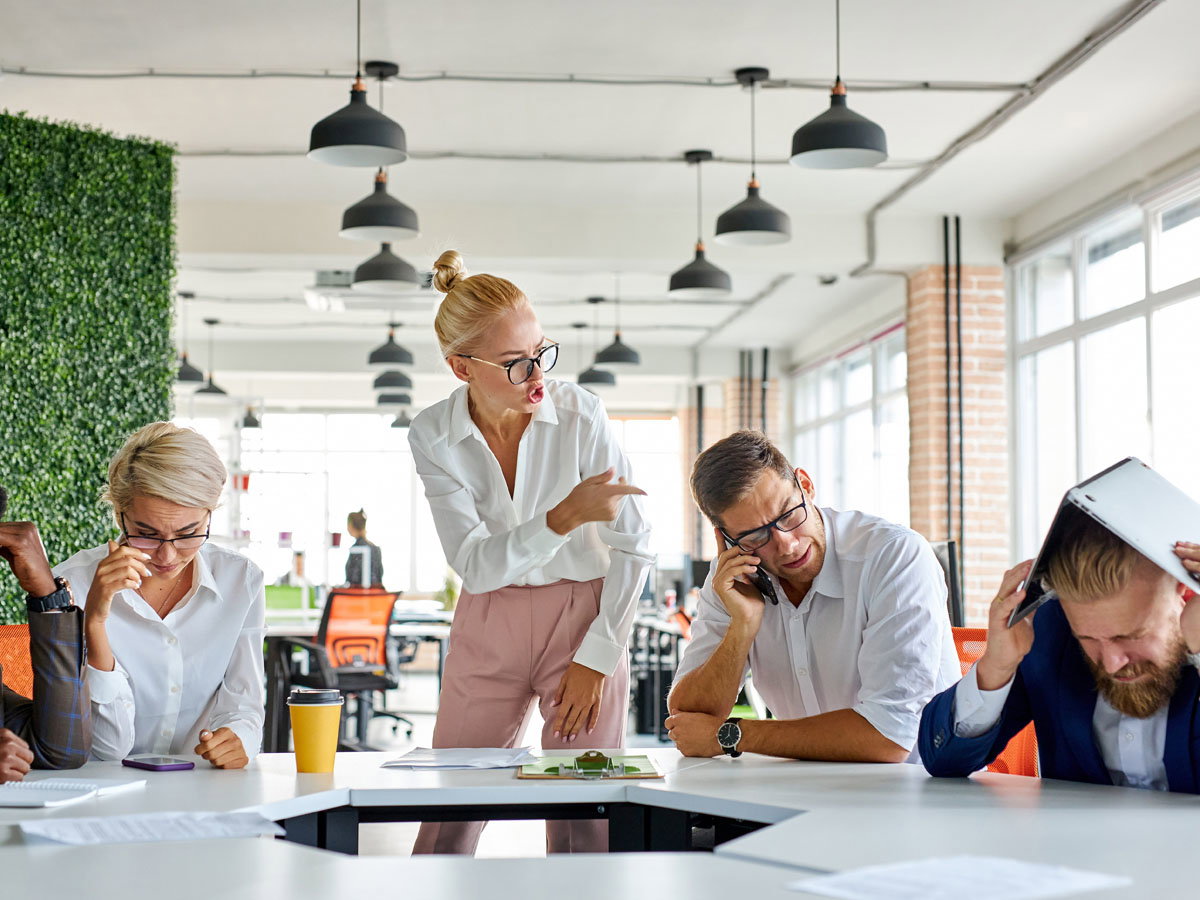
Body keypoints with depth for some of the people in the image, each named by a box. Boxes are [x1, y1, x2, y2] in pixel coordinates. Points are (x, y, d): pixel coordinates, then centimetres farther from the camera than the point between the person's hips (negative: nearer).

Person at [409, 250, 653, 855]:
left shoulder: (579, 414, -13)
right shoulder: (433, 435, -9)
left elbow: (634, 545, -6)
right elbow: (476, 567, -17)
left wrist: (596, 657, -7)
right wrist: (564, 518, -32)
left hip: (584, 617, -1)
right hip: (487, 629, 1)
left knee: (586, 819, -4)